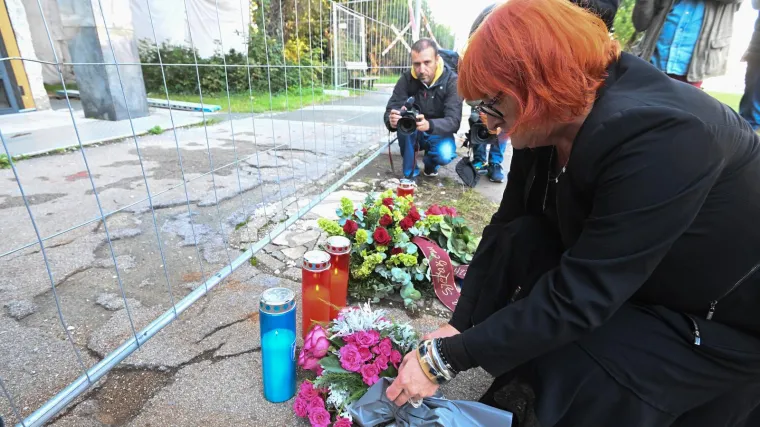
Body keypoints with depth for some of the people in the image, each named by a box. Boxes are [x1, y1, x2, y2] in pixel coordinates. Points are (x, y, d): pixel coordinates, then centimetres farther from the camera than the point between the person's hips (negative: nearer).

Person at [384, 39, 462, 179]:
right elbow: (390, 110, -19)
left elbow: (454, 121, -29)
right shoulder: (407, 78, -14)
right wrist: (392, 120, -46)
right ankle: (410, 172, -12)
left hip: (438, 134, -1)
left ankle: (430, 163, 7)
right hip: (413, 134, 2)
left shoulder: (452, 81, -19)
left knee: (445, 155, -33)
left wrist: (429, 125, -51)